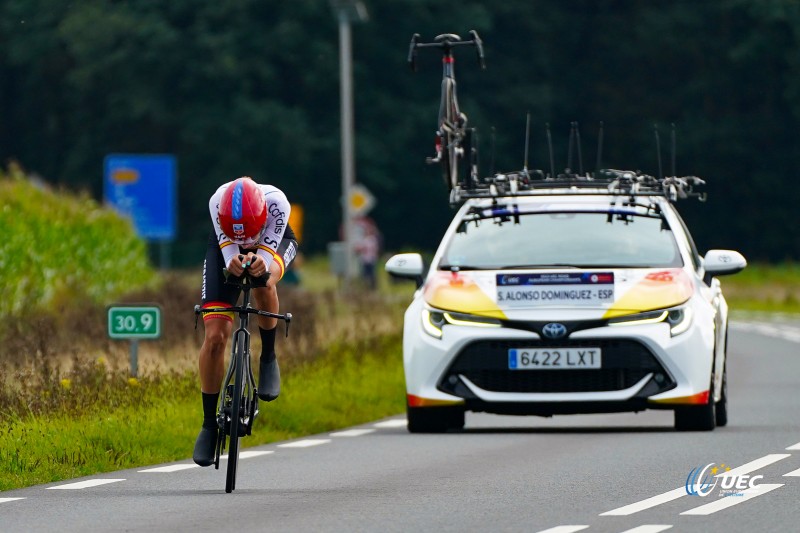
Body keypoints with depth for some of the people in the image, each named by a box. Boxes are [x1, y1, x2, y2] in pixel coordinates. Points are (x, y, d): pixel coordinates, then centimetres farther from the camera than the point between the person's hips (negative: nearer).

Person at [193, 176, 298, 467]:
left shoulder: (276, 203, -39)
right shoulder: (218, 203, -37)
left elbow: (268, 250, -35)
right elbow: (227, 245, -33)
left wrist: (261, 265, -58)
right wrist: (232, 263, -57)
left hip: (274, 244, -1)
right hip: (225, 249, 1)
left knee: (263, 284, -38)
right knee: (215, 336, -10)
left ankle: (268, 358, -11)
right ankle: (209, 423, 5)